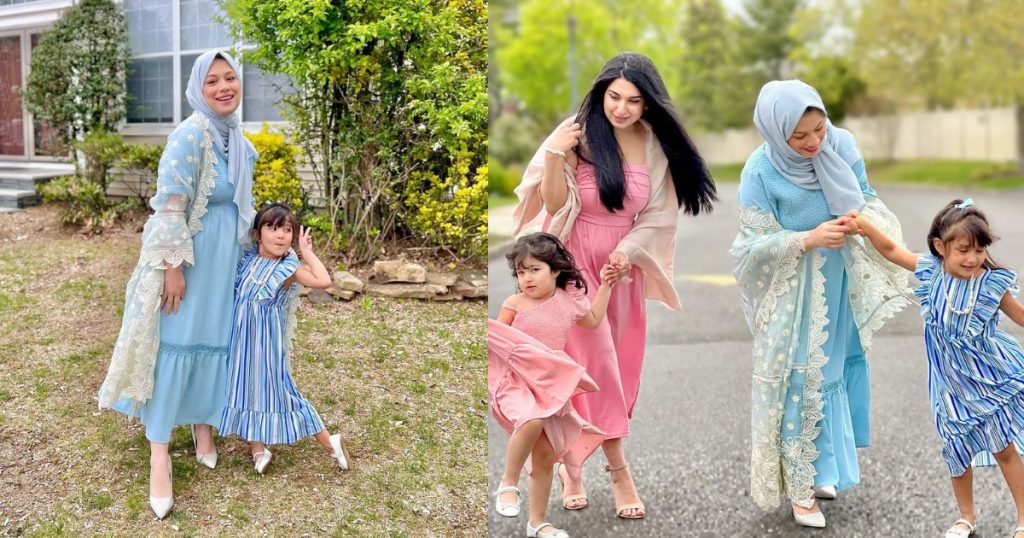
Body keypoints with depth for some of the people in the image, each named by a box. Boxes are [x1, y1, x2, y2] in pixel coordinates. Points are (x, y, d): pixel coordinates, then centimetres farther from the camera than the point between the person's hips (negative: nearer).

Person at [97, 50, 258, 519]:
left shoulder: (237, 138, 7)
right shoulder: (191, 135, -19)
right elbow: (170, 204, -21)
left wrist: (250, 249, 21)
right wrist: (173, 265, -22)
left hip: (226, 256, 8)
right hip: (189, 254, -7)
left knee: (214, 338, 14)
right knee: (176, 342, -4)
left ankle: (203, 425, 32)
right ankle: (158, 454, 2)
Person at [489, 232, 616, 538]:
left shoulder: (569, 300, 5)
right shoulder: (515, 304, -7)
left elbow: (593, 320, 24)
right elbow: (496, 338, -1)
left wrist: (605, 285, 19)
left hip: (551, 385, 4)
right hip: (516, 379, -4)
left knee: (545, 455, 7)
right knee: (532, 421, -36)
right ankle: (508, 483, -15)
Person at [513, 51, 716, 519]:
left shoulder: (658, 146, -3)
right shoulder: (578, 135, -13)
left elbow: (660, 215, 0)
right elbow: (554, 206, -13)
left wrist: (628, 251, -15)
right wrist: (555, 155, -27)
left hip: (624, 267, 4)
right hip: (576, 263, -4)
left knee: (619, 369, 8)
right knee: (594, 365, -7)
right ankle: (619, 471, 2)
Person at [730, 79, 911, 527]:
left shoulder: (842, 145, -7)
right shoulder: (761, 171, -18)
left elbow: (868, 199, 5)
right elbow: (756, 243, -16)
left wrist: (864, 217, -18)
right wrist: (810, 239, -28)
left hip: (840, 287, 5)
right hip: (793, 295, -5)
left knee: (839, 370, 15)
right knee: (801, 382, -1)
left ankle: (823, 468, 34)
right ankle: (800, 488, 12)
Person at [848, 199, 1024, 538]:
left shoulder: (992, 283, -15)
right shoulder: (931, 271, -11)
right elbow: (892, 251, -2)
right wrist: (867, 227, -16)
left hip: (990, 378, -2)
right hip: (951, 381, 2)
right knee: (957, 450, 13)